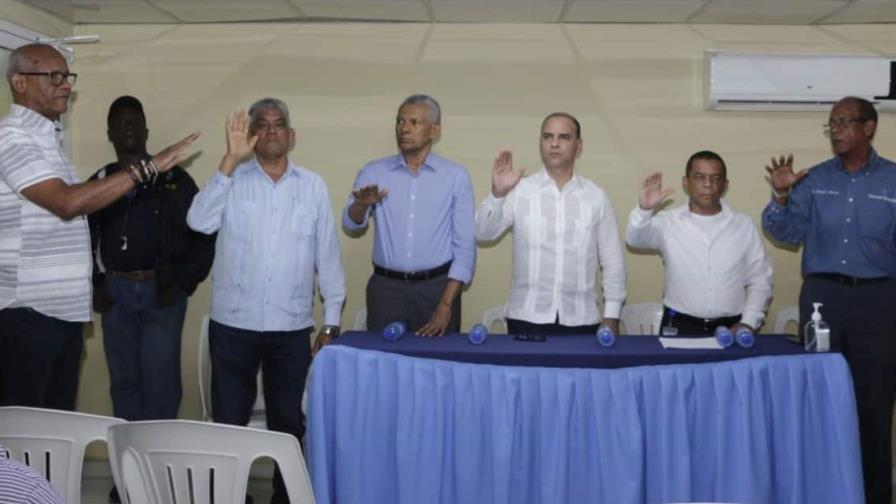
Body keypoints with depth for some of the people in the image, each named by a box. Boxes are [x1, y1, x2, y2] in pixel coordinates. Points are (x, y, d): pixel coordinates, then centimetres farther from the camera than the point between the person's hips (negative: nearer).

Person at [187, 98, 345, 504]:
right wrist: (231, 159, -20)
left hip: (292, 328, 1)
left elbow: (327, 254, 5)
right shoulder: (232, 179, 1)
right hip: (233, 324, -1)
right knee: (229, 419, 8)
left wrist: (331, 319, 4)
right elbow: (199, 222, -16)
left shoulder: (313, 186, 4)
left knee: (287, 421, 13)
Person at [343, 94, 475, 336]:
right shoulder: (373, 172, 6)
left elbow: (465, 246, -2)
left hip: (436, 287, -1)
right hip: (385, 288, 1)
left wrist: (446, 305, -9)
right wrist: (361, 205, -27)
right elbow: (351, 227, -4)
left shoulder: (456, 176, 1)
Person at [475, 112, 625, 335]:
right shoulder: (519, 190, 1)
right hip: (527, 318, -1)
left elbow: (613, 261, 7)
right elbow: (483, 233, -7)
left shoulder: (596, 196, 4)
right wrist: (498, 193, -22)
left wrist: (611, 316, 3)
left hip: (581, 319, 1)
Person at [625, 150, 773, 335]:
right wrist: (644, 209, -32)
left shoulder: (744, 225, 7)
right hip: (679, 326, -1)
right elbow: (635, 239, -14)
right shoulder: (669, 222, 3)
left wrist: (748, 322, -2)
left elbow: (760, 280, 10)